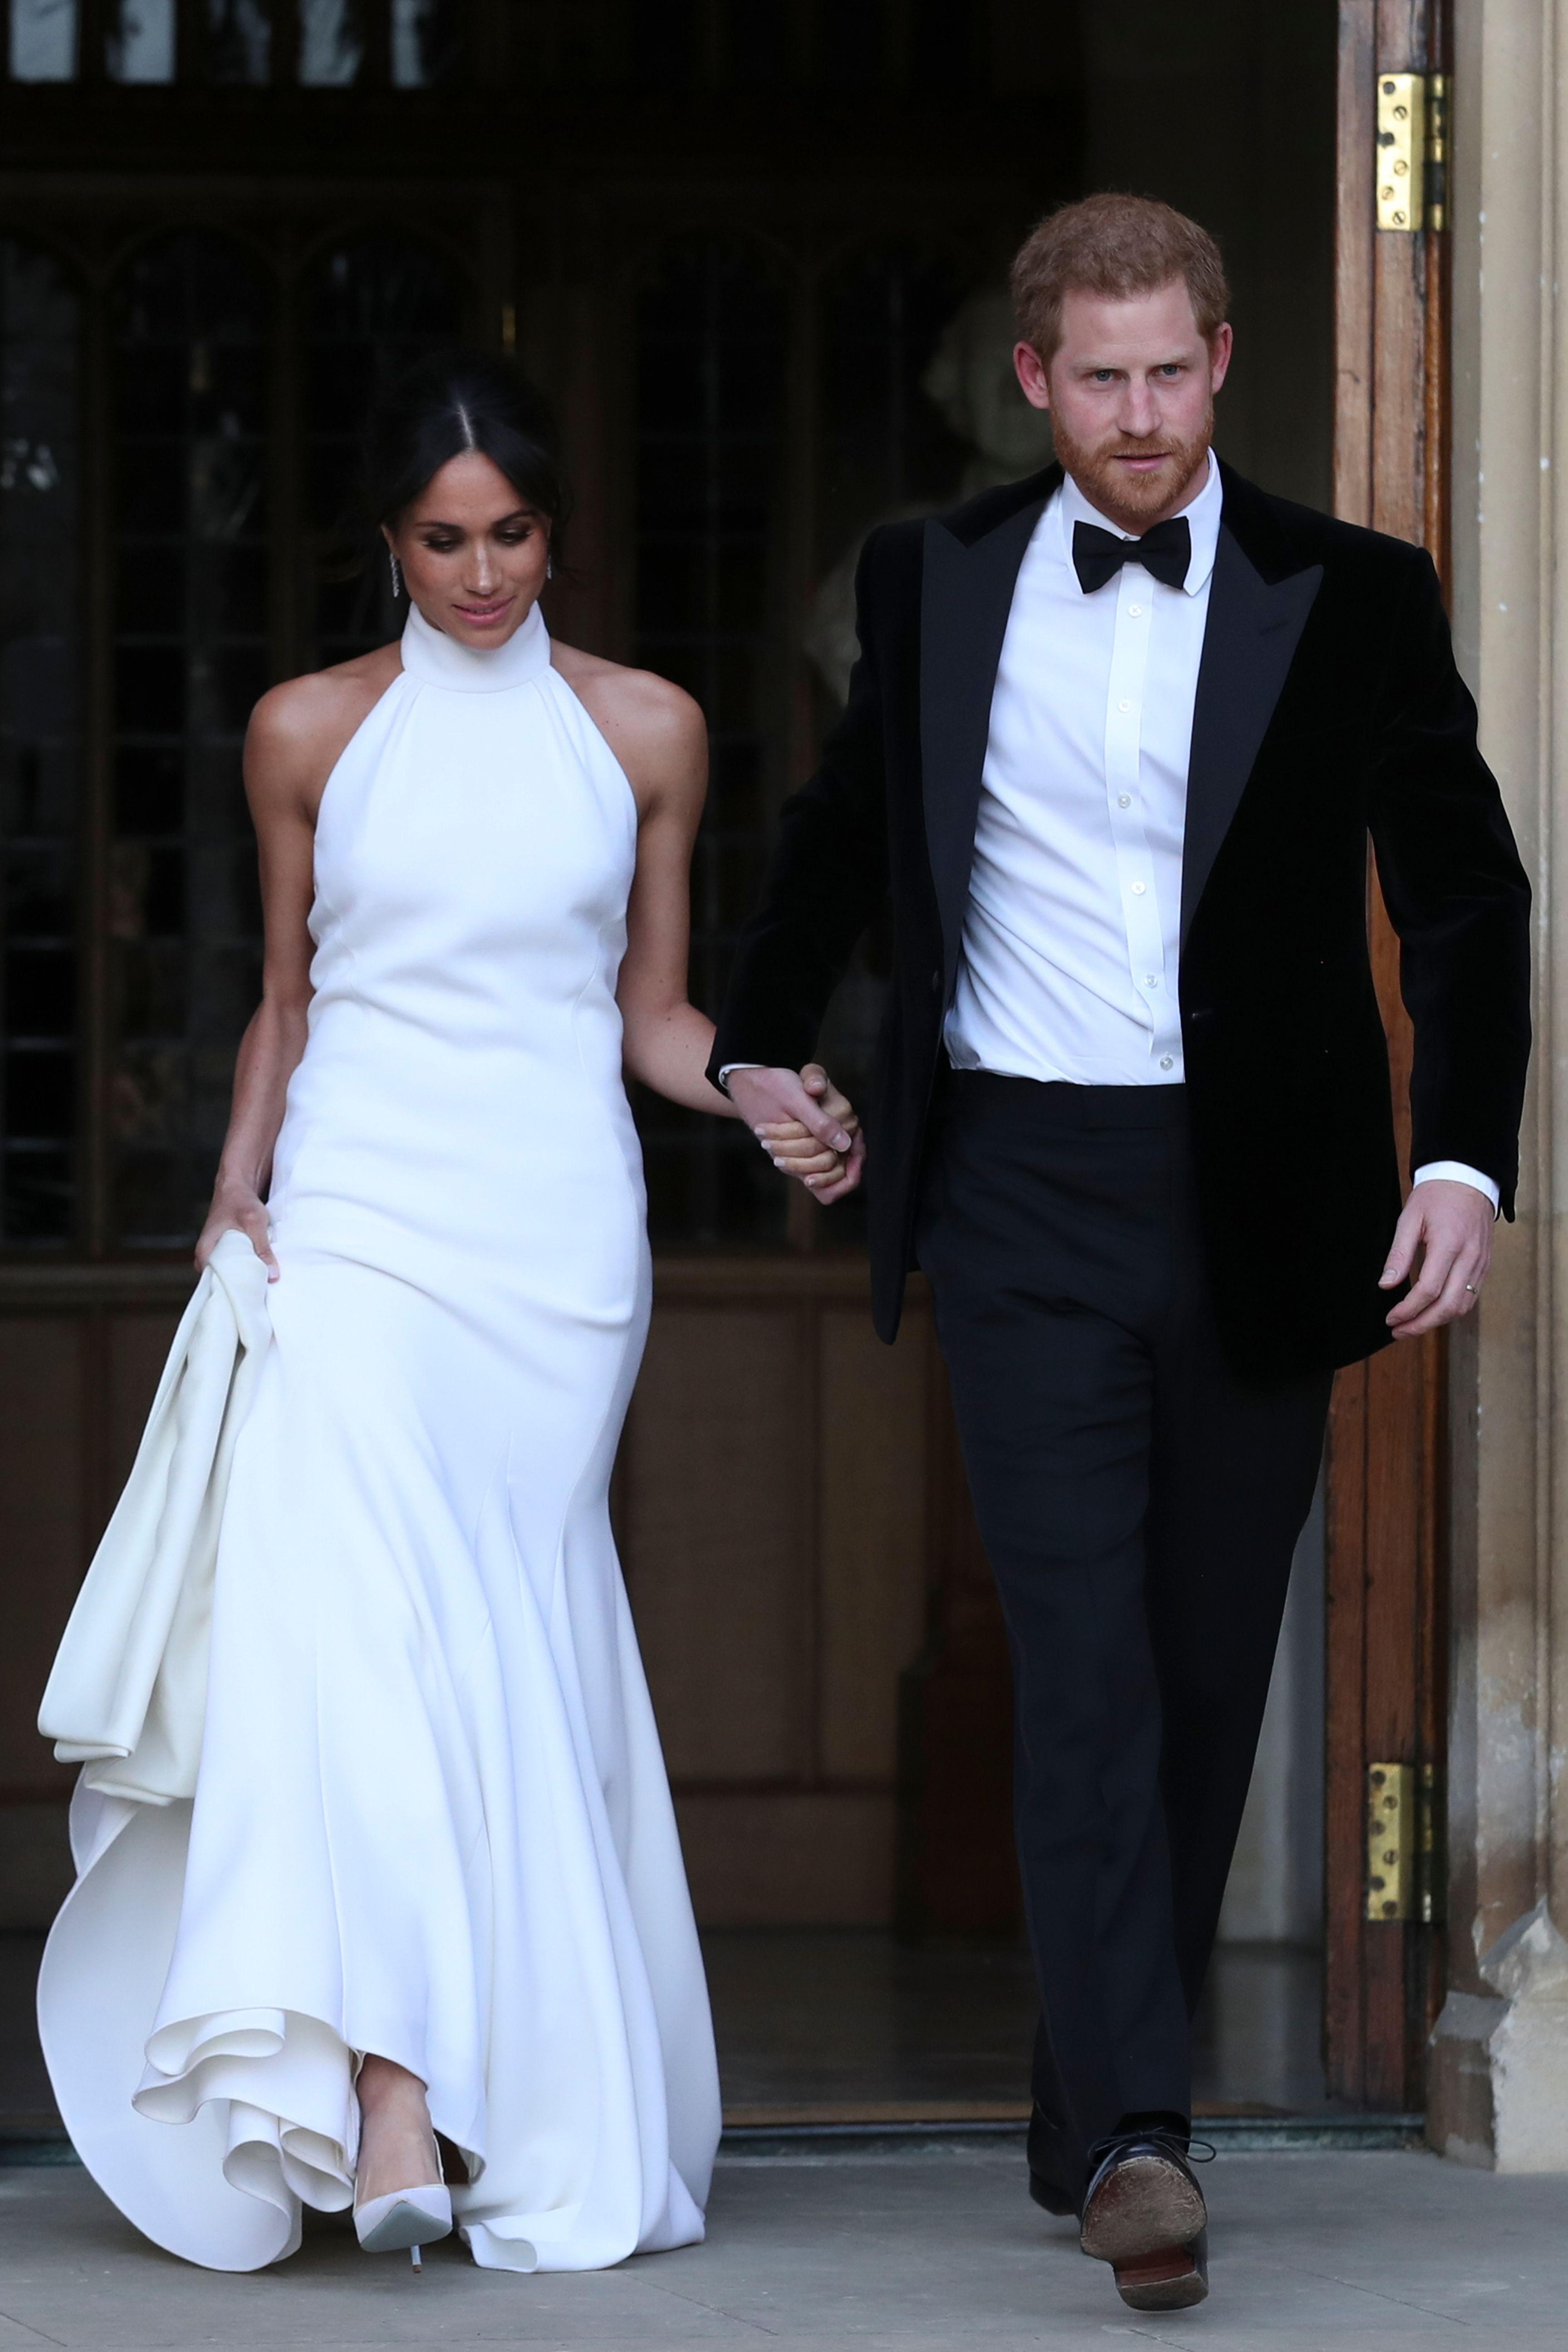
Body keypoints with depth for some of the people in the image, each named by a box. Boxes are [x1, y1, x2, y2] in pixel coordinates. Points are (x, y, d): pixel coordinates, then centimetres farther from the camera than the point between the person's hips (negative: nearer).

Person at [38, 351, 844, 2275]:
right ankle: (389, 2095, -30)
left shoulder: (644, 732, 9)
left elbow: (652, 1011, 13)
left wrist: (762, 1096, -5)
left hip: (557, 1227, 1)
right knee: (346, 1609, -20)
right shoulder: (308, 733, 8)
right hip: (358, 1213, -1)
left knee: (514, 1650, -1)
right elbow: (287, 1000, 15)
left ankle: (549, 2130, 8)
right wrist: (235, 1197, 2)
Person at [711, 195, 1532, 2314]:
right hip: (1027, 1195, -1)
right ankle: (1138, 2133, -21)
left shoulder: (1350, 601, 0)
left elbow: (1465, 898, 1)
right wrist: (764, 1043, 27)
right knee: (1084, 1661, -13)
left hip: (1256, 1206, 1)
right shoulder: (938, 584, 4)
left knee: (1207, 1678, 7)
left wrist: (1464, 1162, -10)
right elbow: (845, 825, 23)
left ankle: (1088, 2113, 21)